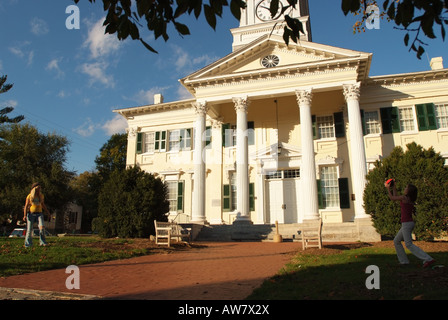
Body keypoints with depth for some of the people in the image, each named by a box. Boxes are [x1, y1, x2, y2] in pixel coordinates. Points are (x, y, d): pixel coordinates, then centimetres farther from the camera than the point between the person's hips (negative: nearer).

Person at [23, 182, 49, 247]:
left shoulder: (41, 196, 9)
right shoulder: (29, 196, -2)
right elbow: (26, 206, 0)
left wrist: (48, 212, 18)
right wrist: (25, 215, -10)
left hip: (39, 213, 2)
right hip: (31, 214, -2)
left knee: (41, 227, -16)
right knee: (29, 229, 0)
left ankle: (42, 242, -7)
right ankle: (28, 244, 13)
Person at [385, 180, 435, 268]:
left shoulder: (404, 197, -13)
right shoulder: (410, 199, 13)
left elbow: (392, 198, 0)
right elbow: (395, 198, 25)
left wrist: (388, 188, 11)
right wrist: (394, 188, 30)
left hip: (406, 223, -9)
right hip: (410, 223, 9)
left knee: (409, 244, -9)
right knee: (396, 241, 17)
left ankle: (428, 259, -12)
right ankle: (403, 260, 19)